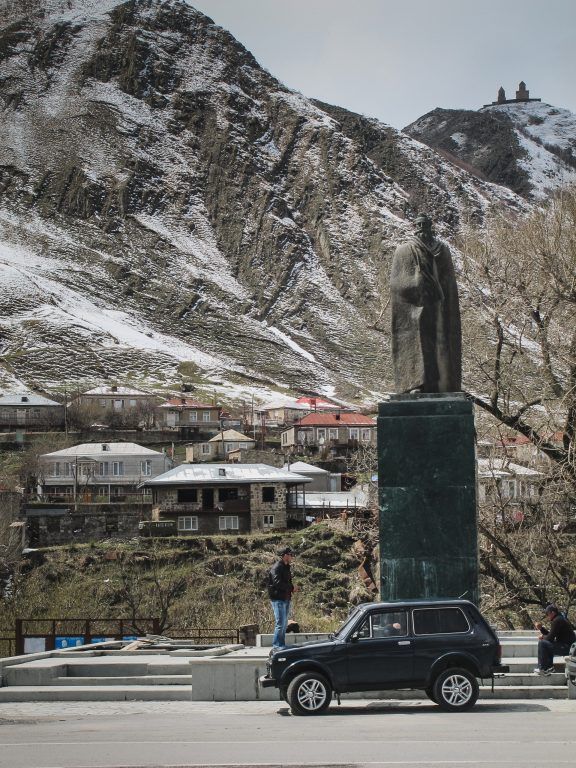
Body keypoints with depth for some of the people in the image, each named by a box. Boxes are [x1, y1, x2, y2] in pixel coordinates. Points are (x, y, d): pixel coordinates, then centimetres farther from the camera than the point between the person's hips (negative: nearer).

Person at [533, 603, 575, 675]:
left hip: (567, 648, -11)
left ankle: (542, 668, -5)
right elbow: (550, 634, 18)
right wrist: (541, 628, 7)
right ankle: (549, 667, 20)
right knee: (547, 643, 27)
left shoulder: (557, 621, -17)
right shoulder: (559, 619, 15)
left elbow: (550, 638, -16)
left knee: (542, 643, -13)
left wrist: (542, 637, 4)